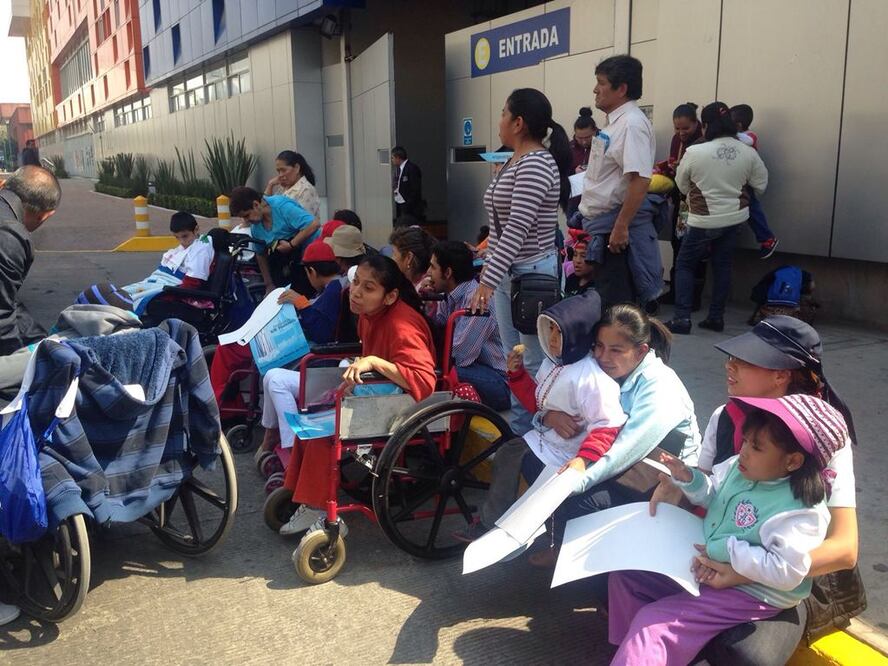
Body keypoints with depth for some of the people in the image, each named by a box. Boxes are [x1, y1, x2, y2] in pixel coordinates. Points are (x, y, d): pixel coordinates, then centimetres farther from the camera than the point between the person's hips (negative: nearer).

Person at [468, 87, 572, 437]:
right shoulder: (514, 162, 12)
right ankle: (519, 432, 26)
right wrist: (490, 267, 20)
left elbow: (517, 229, -25)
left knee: (536, 363, 1)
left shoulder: (536, 164, -18)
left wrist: (488, 280, -28)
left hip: (532, 275, -10)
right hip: (508, 274, 10)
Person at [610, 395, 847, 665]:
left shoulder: (800, 511, -26)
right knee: (626, 575, 9)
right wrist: (688, 479, -5)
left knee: (652, 622, -19)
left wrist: (727, 551, -26)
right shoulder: (738, 468, -3)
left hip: (748, 590, -9)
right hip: (705, 565, 9)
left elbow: (788, 572, -31)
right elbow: (713, 495, 16)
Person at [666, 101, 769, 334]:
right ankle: (716, 316, 15)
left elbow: (682, 186, -1)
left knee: (684, 264, 7)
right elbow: (761, 185, 5)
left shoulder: (694, 152, -16)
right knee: (722, 265, 13)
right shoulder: (748, 152, -5)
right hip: (735, 217, 4)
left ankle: (682, 318, -1)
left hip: (704, 220, -4)